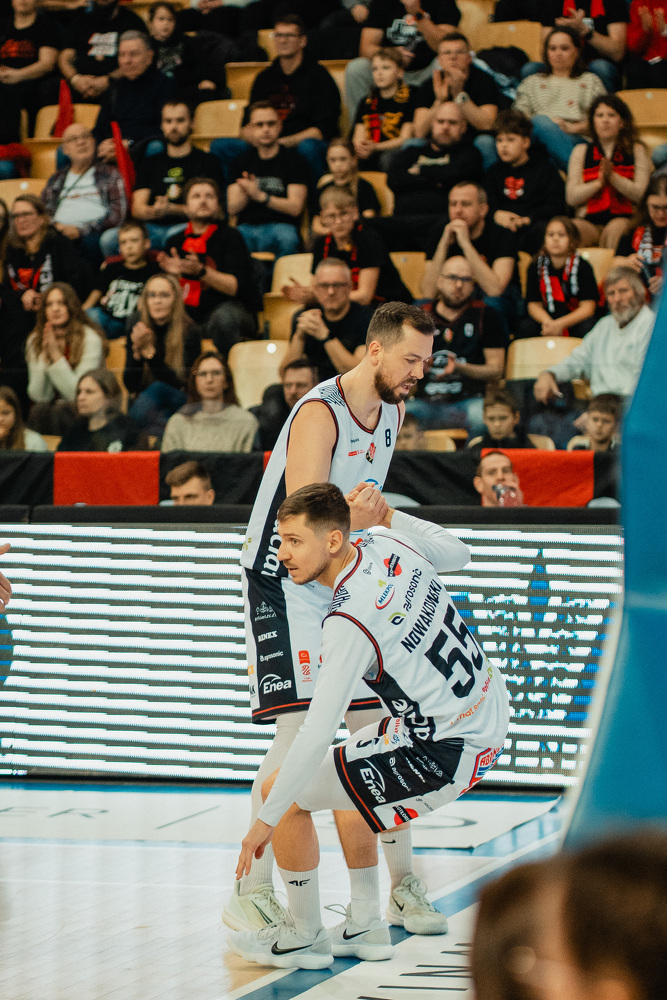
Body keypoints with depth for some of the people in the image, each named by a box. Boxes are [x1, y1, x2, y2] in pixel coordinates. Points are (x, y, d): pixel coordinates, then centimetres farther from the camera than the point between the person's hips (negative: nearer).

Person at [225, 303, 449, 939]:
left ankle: (401, 886, 11)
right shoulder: (319, 413, -20)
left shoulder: (393, 413, 6)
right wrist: (349, 520, -39)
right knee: (298, 729, -16)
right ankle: (249, 892, -8)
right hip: (283, 584, -8)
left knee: (379, 728, 4)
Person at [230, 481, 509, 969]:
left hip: (446, 751, -10)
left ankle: (303, 936, 15)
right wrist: (389, 516, 24)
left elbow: (317, 735, -24)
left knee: (284, 790, -2)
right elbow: (458, 553, 21)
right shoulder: (390, 547, -2)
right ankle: (364, 928, 33)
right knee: (346, 772, 30)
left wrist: (266, 820, -16)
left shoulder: (350, 623, -24)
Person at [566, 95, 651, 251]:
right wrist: (599, 182, -10)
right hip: (590, 220, 1)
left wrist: (612, 177, -13)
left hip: (624, 218, -1)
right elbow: (571, 197, 6)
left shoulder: (636, 150, 12)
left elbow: (641, 194, 0)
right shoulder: (581, 152, 17)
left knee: (615, 229, -37)